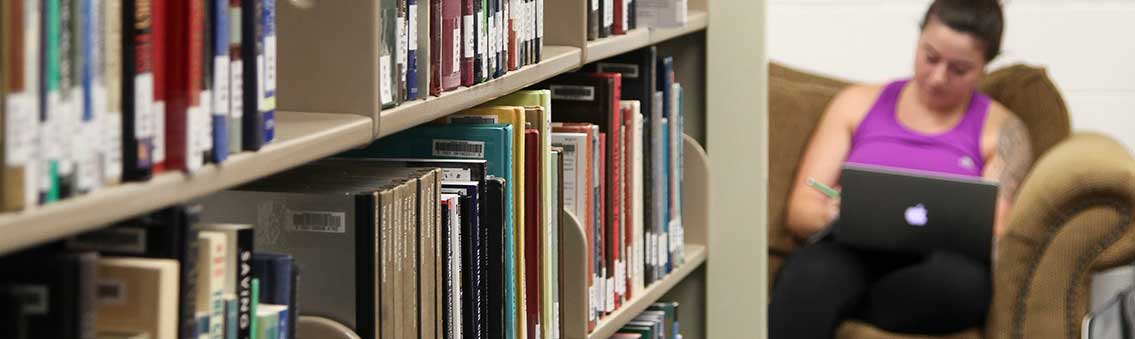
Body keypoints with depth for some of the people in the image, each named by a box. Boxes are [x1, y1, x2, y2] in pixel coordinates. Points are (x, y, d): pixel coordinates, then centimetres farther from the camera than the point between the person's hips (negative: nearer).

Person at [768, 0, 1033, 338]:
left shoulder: (1000, 129, 17)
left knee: (966, 279, -39)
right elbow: (800, 209, 14)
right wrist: (829, 215, -12)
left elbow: (994, 232, 4)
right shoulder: (859, 103, 21)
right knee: (811, 276, -38)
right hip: (848, 256, 1)